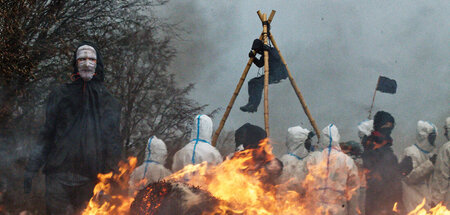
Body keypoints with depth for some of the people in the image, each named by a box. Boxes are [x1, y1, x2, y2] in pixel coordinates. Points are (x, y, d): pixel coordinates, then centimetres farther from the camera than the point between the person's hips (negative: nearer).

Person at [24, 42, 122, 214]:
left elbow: (114, 142, 11)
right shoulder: (60, 95, 12)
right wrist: (31, 169, 6)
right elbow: (46, 135, 11)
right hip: (60, 173, 0)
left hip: (90, 179, 0)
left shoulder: (109, 102, 11)